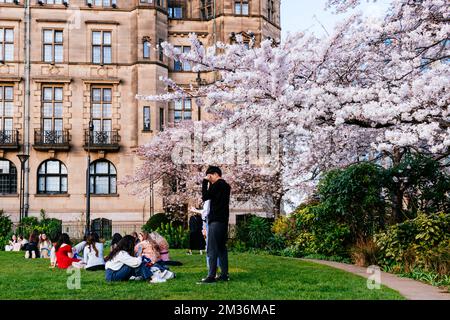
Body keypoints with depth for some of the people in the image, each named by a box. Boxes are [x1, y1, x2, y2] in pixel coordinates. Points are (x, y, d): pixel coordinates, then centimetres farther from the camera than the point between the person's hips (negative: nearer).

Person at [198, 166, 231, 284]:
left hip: (216, 221, -10)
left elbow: (205, 197, -10)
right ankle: (224, 274, 12)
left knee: (212, 249, -10)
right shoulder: (226, 185, 18)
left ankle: (211, 276, -12)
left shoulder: (217, 184, -11)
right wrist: (209, 184, 14)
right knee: (222, 248, 11)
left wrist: (205, 182, -4)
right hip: (223, 220, 10)